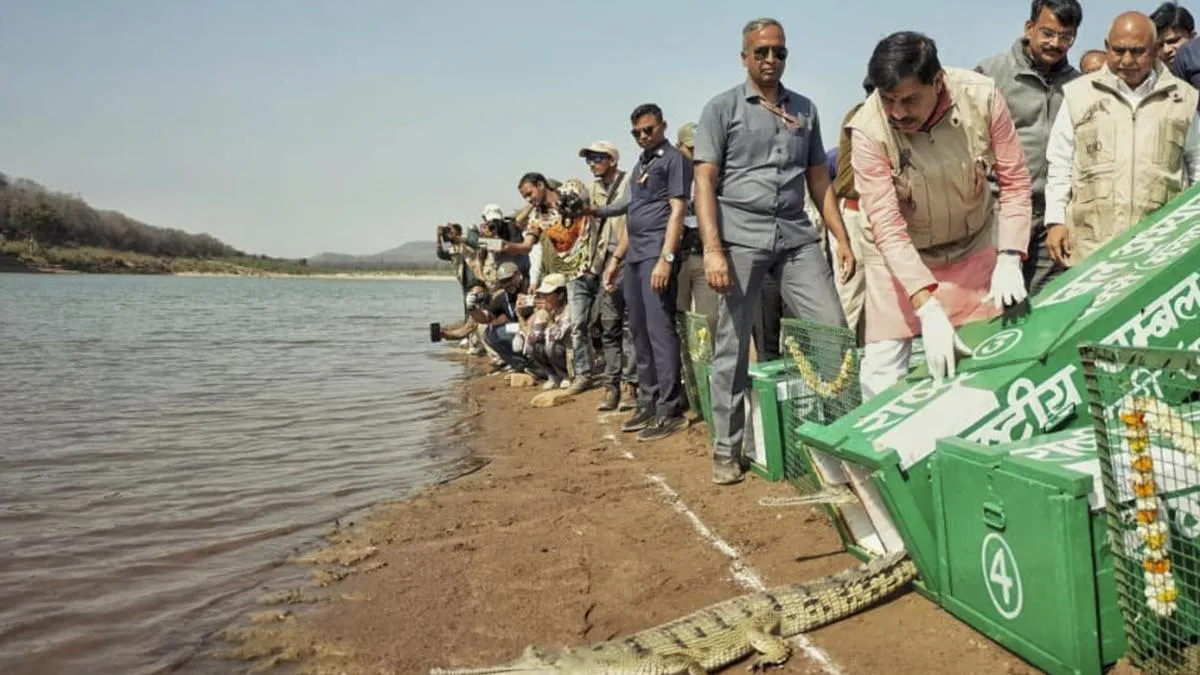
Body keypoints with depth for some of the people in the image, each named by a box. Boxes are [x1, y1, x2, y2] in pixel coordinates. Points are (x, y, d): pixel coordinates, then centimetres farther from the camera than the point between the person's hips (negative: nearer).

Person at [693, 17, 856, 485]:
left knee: (833, 331, -3)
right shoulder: (722, 108, 5)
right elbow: (705, 182, -3)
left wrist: (843, 239, 9)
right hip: (741, 236, -3)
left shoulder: (805, 109, 16)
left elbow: (819, 179, 18)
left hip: (797, 235, 4)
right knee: (732, 346, 1)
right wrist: (712, 249, -14)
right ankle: (726, 450, 12)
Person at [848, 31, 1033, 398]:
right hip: (902, 255, -2)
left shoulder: (982, 96, -20)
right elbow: (887, 226, -26)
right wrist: (929, 310, -33)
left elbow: (1015, 180, -8)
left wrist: (1009, 259, -19)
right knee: (883, 373, -6)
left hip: (976, 244, 2)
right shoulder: (868, 129, -26)